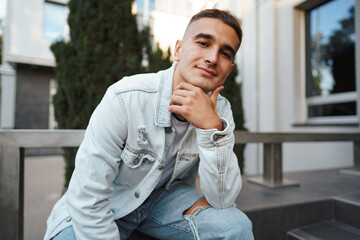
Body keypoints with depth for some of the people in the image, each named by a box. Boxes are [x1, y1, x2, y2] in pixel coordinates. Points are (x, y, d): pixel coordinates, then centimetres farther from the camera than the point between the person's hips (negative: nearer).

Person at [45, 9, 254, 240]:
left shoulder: (219, 110, -14)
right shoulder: (124, 99, -28)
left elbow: (223, 200, -20)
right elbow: (88, 200, -23)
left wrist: (213, 127, -33)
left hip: (164, 195, 2)